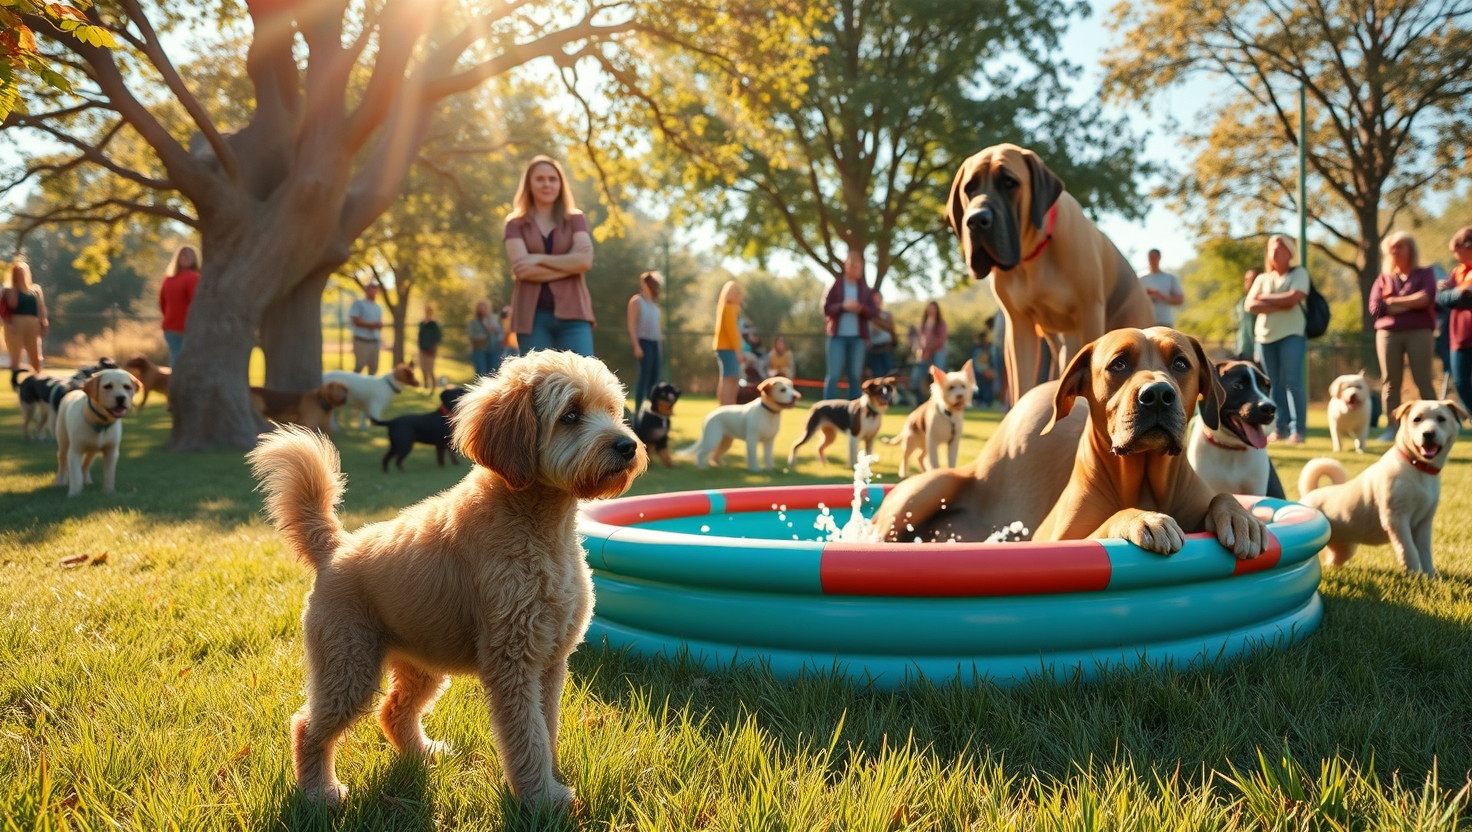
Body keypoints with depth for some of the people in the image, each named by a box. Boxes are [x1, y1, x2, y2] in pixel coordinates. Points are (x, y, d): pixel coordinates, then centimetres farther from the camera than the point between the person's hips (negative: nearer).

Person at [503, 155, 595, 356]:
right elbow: (522, 268, -7)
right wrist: (569, 264, -8)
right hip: (533, 314, 0)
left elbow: (585, 260, -6)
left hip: (572, 312, 0)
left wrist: (540, 259, -10)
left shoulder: (575, 219, 11)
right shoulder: (516, 223, 8)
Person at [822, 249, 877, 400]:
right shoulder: (836, 285, 2)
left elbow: (872, 312, 6)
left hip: (858, 336, 2)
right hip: (838, 335, -2)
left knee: (855, 375, 5)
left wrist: (860, 308, -14)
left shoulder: (865, 288, 9)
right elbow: (826, 308, -3)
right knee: (833, 374, -4)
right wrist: (843, 306, -17)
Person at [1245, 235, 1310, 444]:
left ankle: (1297, 429, -10)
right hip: (1264, 336, 4)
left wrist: (1265, 299, -2)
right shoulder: (1262, 279, 16)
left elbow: (1293, 298, -12)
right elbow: (1250, 305, 1)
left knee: (1292, 381, -11)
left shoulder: (1299, 273, 5)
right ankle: (1281, 427, 7)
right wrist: (1280, 305, -10)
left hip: (1291, 334, -4)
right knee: (1274, 384, 4)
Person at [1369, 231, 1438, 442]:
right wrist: (1411, 303, -3)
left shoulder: (1425, 274, 10)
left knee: (1423, 381, -6)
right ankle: (1391, 428, 2)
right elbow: (1375, 308, 0)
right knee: (1390, 382, 0)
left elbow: (1425, 298, -10)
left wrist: (1392, 301, -4)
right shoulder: (1383, 279, 15)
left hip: (1419, 333, -2)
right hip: (1388, 334, 2)